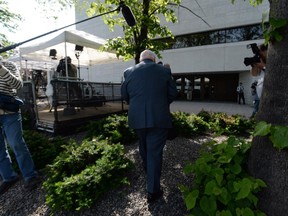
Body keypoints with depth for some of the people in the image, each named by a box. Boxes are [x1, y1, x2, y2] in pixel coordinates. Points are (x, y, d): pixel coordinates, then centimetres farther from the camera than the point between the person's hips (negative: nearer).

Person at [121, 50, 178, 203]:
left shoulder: (129, 71, 4)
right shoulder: (164, 70, 0)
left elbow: (124, 94, 9)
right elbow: (173, 93, 5)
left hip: (137, 117, 3)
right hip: (158, 118, -2)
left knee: (144, 147, 23)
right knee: (155, 152, 4)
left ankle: (147, 170, 48)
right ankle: (153, 191, 12)